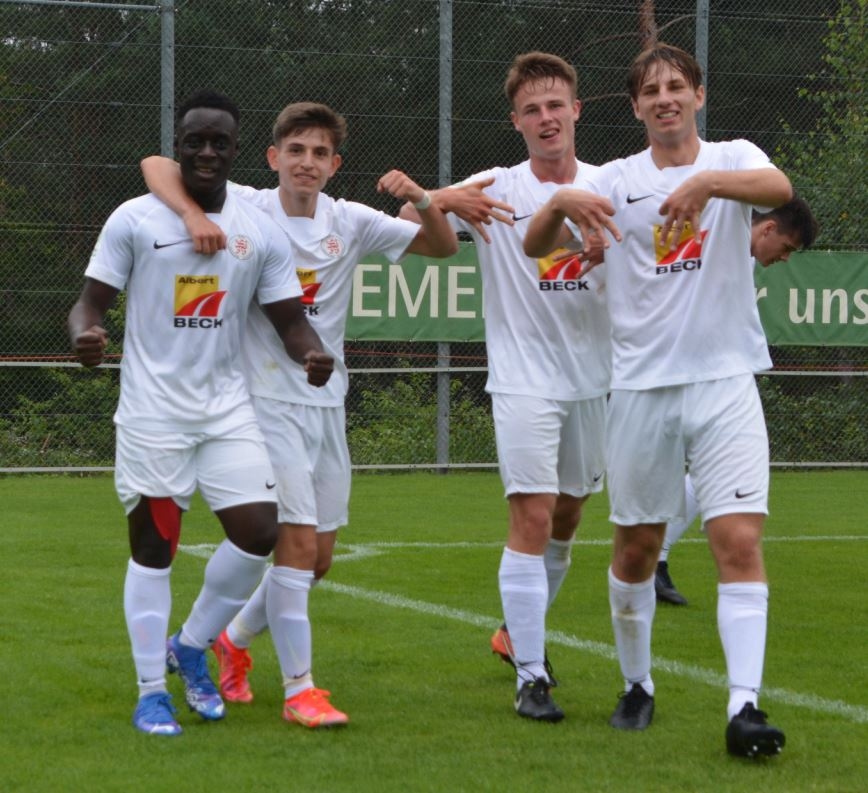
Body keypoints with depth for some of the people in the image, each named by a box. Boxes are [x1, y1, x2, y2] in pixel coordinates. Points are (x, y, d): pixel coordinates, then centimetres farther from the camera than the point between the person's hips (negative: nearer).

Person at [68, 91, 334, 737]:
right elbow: (93, 299, -3)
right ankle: (152, 692, 11)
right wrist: (84, 333, -26)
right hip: (153, 410, -3)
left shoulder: (261, 232, 5)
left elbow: (289, 317, 6)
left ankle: (192, 648, 17)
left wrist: (311, 354, -16)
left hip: (227, 408, 3)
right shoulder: (135, 220, -2)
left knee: (259, 532, -7)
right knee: (153, 547, 1)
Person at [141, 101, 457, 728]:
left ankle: (236, 640, 34)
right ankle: (299, 689, -7)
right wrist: (194, 213, -30)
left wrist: (421, 200, -13)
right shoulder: (247, 209, -6)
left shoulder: (350, 222, 5)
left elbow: (444, 246, 7)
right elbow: (158, 165, -11)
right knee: (298, 539, -15)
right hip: (268, 400, -5)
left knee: (320, 557, 10)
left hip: (327, 403, 5)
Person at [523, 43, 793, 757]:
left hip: (725, 381, -2)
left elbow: (779, 188, -21)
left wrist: (708, 182, -40)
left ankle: (744, 706, -13)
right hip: (641, 386, 2)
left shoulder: (733, 158, 2)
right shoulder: (617, 179, 6)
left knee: (741, 543, -12)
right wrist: (562, 202, -24)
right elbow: (536, 245, -2)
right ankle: (638, 686, 27)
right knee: (636, 547, 9)